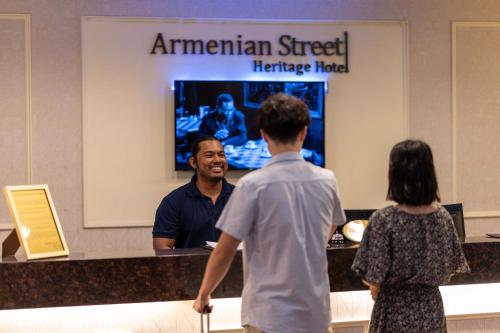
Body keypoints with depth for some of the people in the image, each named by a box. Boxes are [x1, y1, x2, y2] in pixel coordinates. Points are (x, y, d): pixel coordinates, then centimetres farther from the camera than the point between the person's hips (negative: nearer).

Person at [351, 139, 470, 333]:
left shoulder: (384, 220, -19)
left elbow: (373, 279, -17)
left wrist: (375, 288, 5)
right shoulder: (443, 216, -5)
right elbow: (451, 267, 4)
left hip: (396, 313, -4)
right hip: (431, 309, 4)